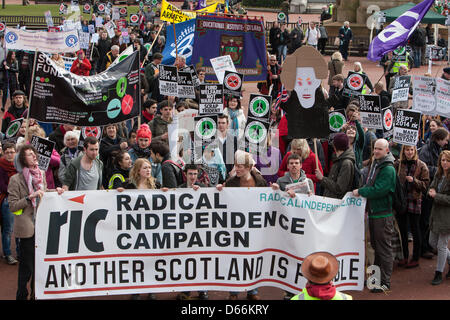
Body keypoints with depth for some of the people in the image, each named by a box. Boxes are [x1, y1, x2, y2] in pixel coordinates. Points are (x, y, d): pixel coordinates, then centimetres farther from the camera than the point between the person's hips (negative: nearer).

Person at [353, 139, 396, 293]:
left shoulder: (388, 169, -16)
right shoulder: (374, 164, 13)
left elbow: (379, 190, -23)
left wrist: (360, 192, -13)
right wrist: (362, 191, 6)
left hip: (384, 214, -9)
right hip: (373, 212, 9)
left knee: (384, 249, -3)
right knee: (376, 246, 18)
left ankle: (385, 282, 2)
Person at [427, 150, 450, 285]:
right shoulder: (438, 175, 7)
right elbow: (431, 188, 17)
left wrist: (436, 196, -18)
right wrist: (432, 192, -5)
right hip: (436, 213, 8)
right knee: (433, 243, 16)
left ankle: (439, 274, 15)